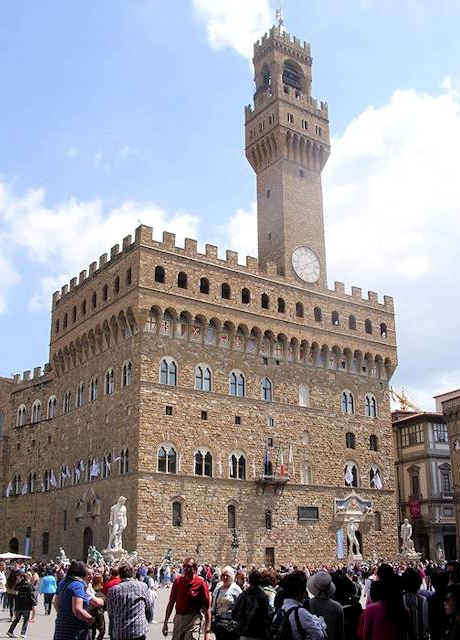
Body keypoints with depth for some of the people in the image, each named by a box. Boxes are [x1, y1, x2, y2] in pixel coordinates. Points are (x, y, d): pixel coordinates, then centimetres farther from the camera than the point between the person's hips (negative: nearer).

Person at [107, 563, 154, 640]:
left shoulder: (113, 590, -3)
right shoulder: (143, 586, -2)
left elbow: (110, 612, 4)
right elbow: (149, 607, 9)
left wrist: (111, 633, 16)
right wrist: (149, 619, 28)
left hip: (119, 634, 0)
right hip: (139, 630, 0)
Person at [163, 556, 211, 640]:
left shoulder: (201, 583, -10)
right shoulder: (178, 581, 3)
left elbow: (207, 609, -9)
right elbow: (171, 603, 10)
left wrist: (207, 631, -14)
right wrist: (165, 622, 8)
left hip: (193, 620, -5)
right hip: (178, 619, 5)